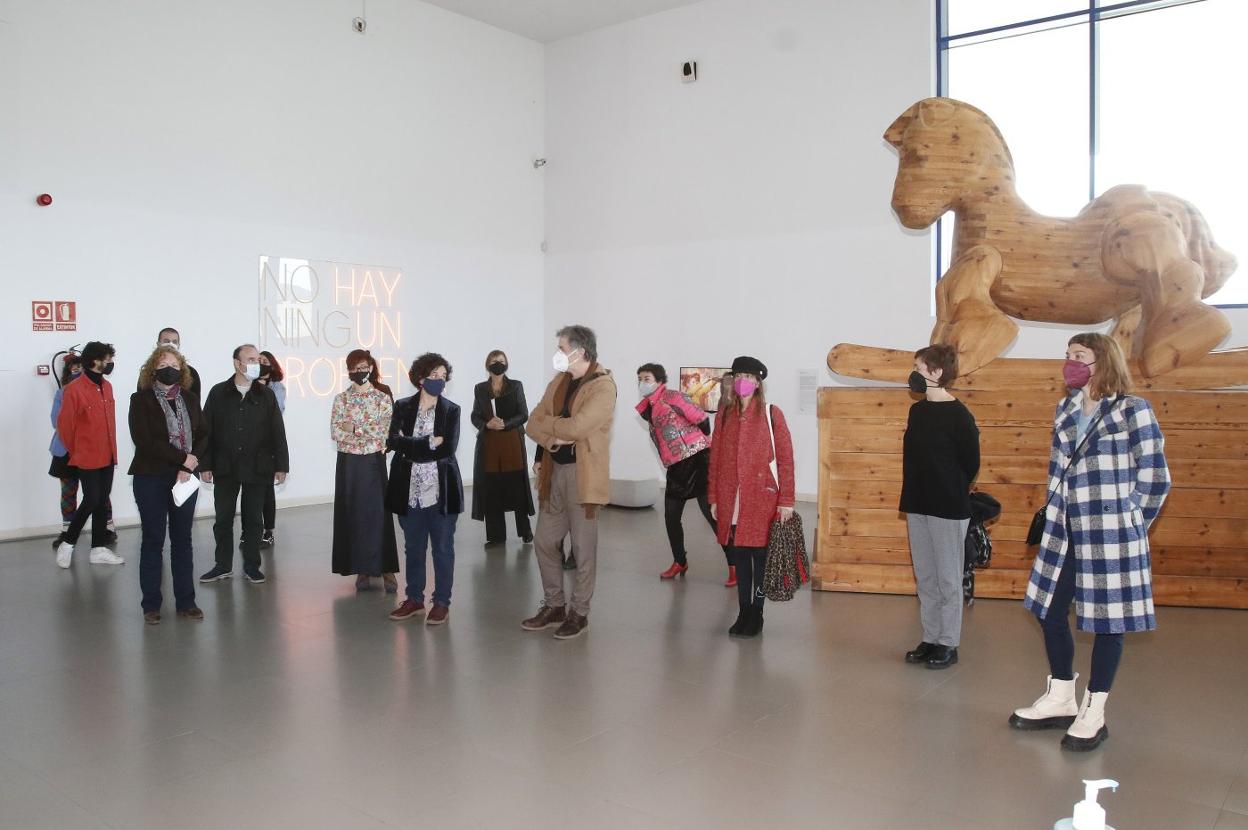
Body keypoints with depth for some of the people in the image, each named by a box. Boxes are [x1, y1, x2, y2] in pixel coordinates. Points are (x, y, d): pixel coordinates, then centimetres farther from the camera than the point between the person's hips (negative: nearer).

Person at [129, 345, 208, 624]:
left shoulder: (190, 401, 9)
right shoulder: (141, 400, -4)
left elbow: (203, 436, 5)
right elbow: (145, 441, -15)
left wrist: (189, 466, -11)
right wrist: (183, 458, -16)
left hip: (184, 479, 4)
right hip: (151, 479, -4)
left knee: (183, 540, 9)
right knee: (153, 541, 4)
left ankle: (185, 601, 16)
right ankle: (151, 604, 13)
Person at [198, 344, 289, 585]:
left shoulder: (266, 394, 2)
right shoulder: (218, 393, 1)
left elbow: (277, 432, 2)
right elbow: (206, 431, 1)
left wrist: (281, 465, -2)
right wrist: (205, 465, -3)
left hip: (256, 468, 0)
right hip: (225, 467, 0)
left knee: (253, 518, 7)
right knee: (223, 518, 8)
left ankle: (251, 565, 17)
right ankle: (223, 565, 20)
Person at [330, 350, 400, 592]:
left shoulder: (383, 397, 1)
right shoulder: (341, 398, 5)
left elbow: (387, 430, -6)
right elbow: (335, 432, -3)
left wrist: (355, 429, -11)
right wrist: (371, 434, -14)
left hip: (374, 461, -2)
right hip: (349, 463, 2)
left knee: (378, 512, -3)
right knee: (353, 513, 4)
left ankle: (385, 568, 3)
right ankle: (361, 570, 12)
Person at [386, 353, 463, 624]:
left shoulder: (451, 410, -1)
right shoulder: (403, 407, 3)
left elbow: (448, 448, -13)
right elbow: (393, 441, -12)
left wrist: (411, 447, -12)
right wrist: (431, 442, -17)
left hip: (441, 490, -2)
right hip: (410, 491, 2)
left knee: (443, 548, 6)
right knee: (413, 548, 14)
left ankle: (442, 602, 17)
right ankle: (414, 599, 27)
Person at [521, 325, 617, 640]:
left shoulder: (603, 385, -12)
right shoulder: (558, 382, 12)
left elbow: (575, 427, -23)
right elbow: (533, 424, 8)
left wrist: (547, 422, -5)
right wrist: (554, 438, -12)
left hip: (583, 475, -7)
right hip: (554, 472, 8)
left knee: (583, 547, 3)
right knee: (545, 541, 12)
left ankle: (579, 613, 16)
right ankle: (554, 606, 27)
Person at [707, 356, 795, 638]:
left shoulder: (771, 414, -2)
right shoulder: (724, 415, 10)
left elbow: (785, 459, -4)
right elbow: (715, 458, 11)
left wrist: (786, 501, -8)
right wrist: (714, 498, 8)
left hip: (762, 499, -3)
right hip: (732, 501, 3)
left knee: (760, 556, 4)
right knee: (739, 556, 8)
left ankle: (756, 615, 15)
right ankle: (743, 613, 19)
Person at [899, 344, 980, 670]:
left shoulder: (958, 415, -12)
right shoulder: (917, 410, 8)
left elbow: (971, 463, -7)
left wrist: (952, 495, 1)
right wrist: (912, 497, 7)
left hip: (947, 509, -7)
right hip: (918, 506, 7)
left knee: (948, 578, 4)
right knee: (925, 578, 13)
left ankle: (948, 644, 14)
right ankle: (930, 640, 23)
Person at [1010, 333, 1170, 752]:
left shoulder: (1132, 411, -8)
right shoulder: (1065, 410, 11)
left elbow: (1155, 478, -7)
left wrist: (1128, 523, -2)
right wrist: (1055, 514, 12)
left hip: (1111, 534, -7)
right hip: (1065, 533, 7)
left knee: (1106, 621, 4)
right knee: (1050, 612, 12)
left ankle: (1094, 713, 18)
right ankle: (1060, 700, 29)